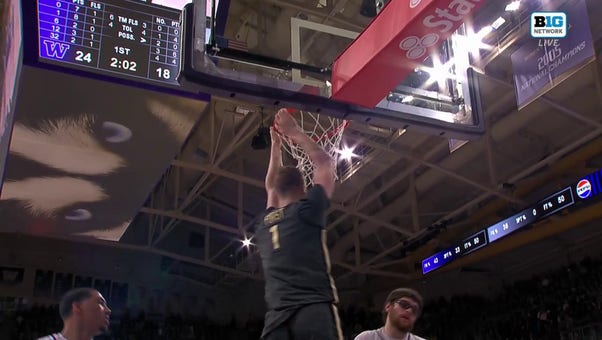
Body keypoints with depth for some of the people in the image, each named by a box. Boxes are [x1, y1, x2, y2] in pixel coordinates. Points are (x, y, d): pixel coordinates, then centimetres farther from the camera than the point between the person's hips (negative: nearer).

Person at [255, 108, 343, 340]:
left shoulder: (265, 223, 21)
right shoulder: (307, 210, 7)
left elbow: (271, 187, 43)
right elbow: (324, 162, 21)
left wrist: (276, 146, 50)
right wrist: (293, 132, 31)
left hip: (276, 316, 5)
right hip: (315, 309, -5)